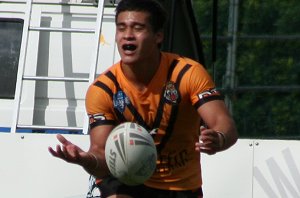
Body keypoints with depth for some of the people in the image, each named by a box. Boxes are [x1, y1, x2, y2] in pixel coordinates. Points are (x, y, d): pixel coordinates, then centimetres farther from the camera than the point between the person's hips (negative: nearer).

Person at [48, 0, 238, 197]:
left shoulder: (188, 73, -18)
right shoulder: (102, 90, -16)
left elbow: (226, 125, -26)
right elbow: (102, 153, -21)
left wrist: (218, 139, -52)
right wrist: (87, 160, -46)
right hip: (126, 182, -1)